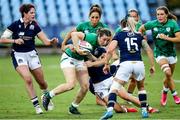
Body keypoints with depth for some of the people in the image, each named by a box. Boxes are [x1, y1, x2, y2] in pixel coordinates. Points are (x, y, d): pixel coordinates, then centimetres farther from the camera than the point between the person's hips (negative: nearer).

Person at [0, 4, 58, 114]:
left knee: (41, 81, 6)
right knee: (28, 79, -22)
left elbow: (46, 41, -4)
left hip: (32, 54, 3)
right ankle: (36, 106, -11)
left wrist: (52, 41, -25)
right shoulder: (15, 25, -11)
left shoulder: (34, 26, -3)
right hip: (18, 55, -3)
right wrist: (15, 40, -26)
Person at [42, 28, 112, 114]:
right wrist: (77, 49, -37)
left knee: (85, 87, -3)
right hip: (69, 58, -8)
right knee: (71, 84, -22)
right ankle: (48, 96, -4)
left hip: (80, 60, 8)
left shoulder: (100, 46, -4)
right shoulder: (92, 38, -27)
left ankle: (73, 107, 17)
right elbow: (74, 34, -33)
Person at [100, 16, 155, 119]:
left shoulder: (119, 35, 12)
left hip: (126, 64, -3)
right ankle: (144, 111, 22)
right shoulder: (139, 36, 19)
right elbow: (149, 50, 14)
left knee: (114, 88, -1)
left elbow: (110, 50, 1)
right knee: (141, 87, 27)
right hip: (139, 63, 3)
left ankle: (110, 110, -21)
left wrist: (106, 64, 8)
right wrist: (152, 65, 18)